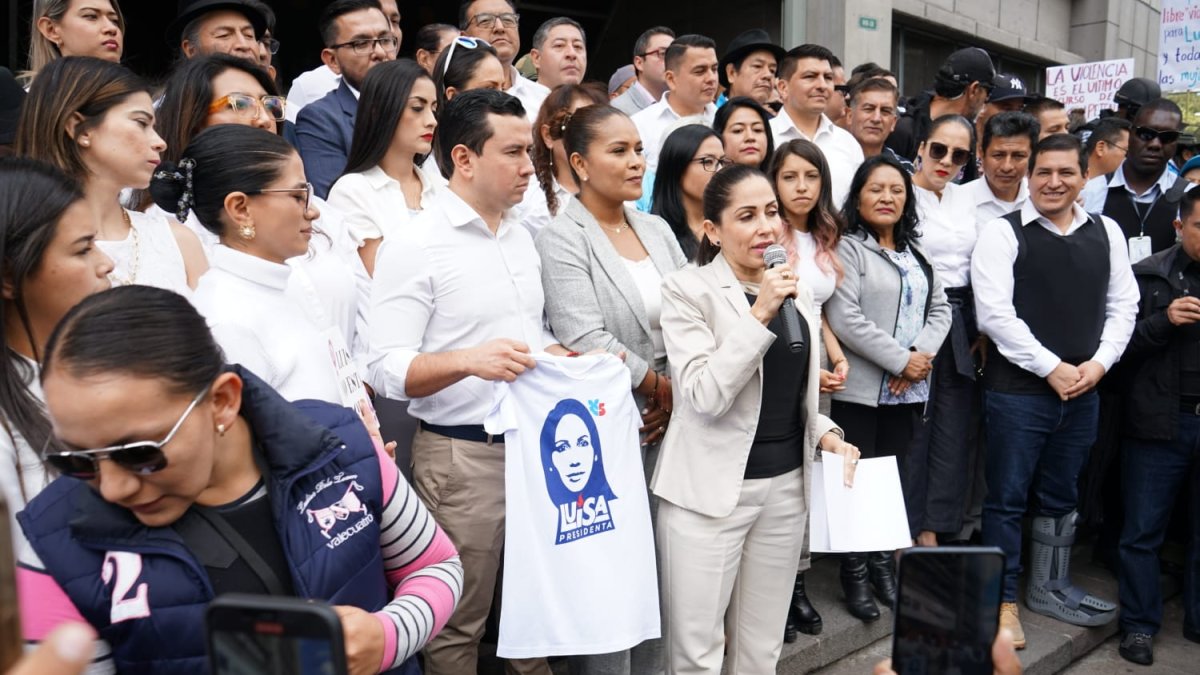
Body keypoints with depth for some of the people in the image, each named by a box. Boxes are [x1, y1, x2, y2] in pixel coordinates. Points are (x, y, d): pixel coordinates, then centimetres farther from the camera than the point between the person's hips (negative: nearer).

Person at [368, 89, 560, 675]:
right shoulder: (414, 245, -11)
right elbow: (387, 369, -17)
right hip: (461, 455, -6)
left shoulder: (521, 234, 12)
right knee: (457, 627, 8)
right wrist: (468, 361, -32)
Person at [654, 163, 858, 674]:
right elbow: (704, 396, -20)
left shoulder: (796, 292, 10)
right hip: (711, 490, -6)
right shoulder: (687, 290, -9)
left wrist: (828, 436, 1)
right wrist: (760, 314, -23)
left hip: (786, 485, 6)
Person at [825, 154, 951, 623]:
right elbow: (844, 318, -16)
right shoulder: (848, 248, -6)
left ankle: (883, 562, 25)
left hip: (908, 390, 6)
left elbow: (940, 309, 13)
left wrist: (922, 355, -6)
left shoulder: (916, 254, 16)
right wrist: (900, 359, -14)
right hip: (859, 389, -6)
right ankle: (855, 572, 12)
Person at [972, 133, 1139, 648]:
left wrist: (1099, 363, -5)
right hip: (1017, 390, -5)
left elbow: (1123, 305, 10)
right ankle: (1003, 600, 16)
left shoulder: (1107, 233, 9)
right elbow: (994, 314, -15)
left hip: (1083, 390, 5)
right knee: (1008, 498, 3)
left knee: (1061, 497, 18)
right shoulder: (1001, 234, -8)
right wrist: (1051, 367, -14)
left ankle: (1049, 587, 34)